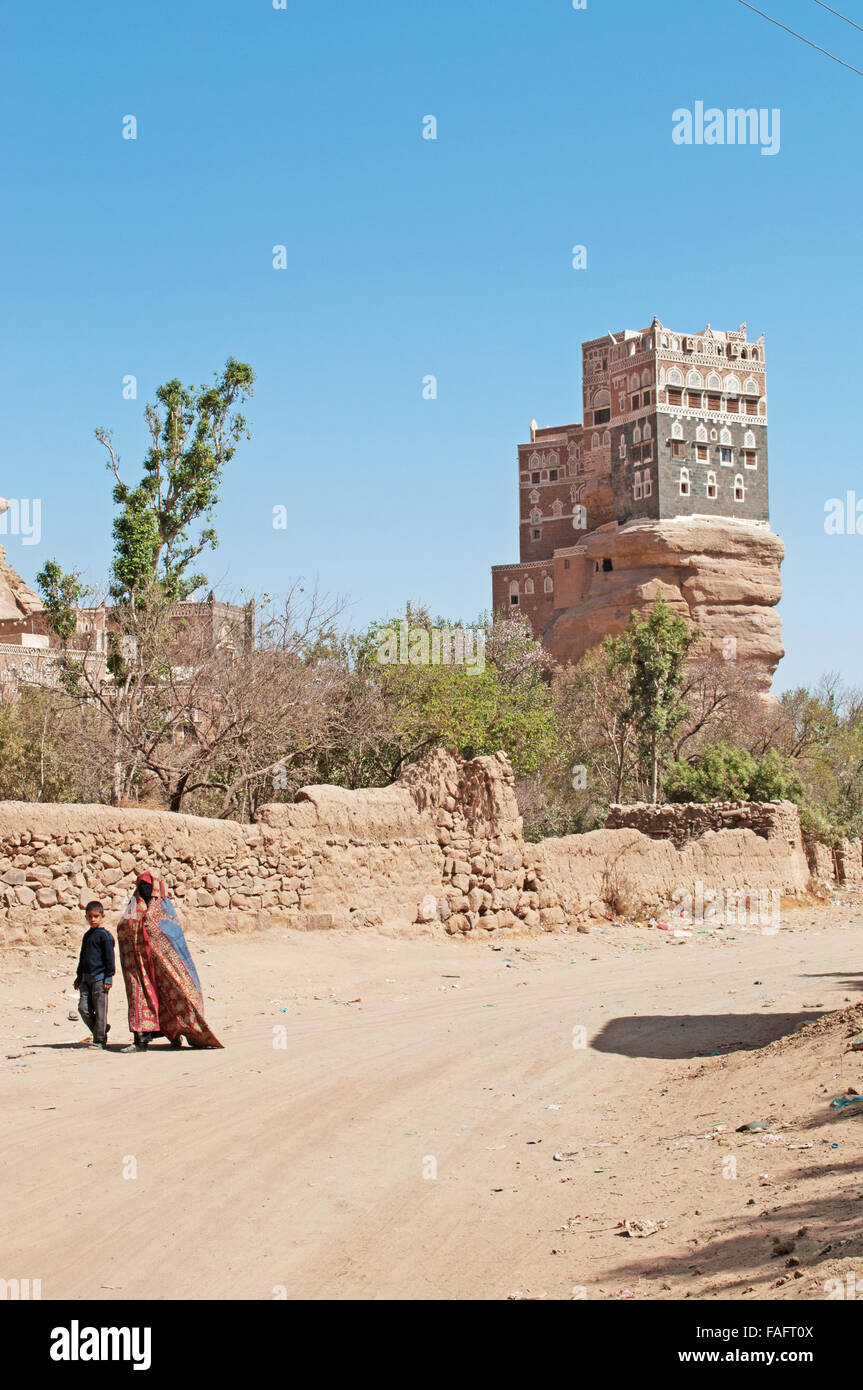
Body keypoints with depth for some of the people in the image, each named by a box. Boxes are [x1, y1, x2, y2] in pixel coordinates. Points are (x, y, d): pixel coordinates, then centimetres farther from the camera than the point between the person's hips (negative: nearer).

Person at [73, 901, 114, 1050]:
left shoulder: (105, 935, -6)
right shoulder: (86, 935, 18)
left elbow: (109, 958, -8)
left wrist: (108, 977, -12)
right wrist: (79, 976, 25)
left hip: (100, 977, -7)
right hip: (86, 978, 7)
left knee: (100, 1010, -5)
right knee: (83, 1008, 0)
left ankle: (100, 1040, 0)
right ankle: (99, 1030, 17)